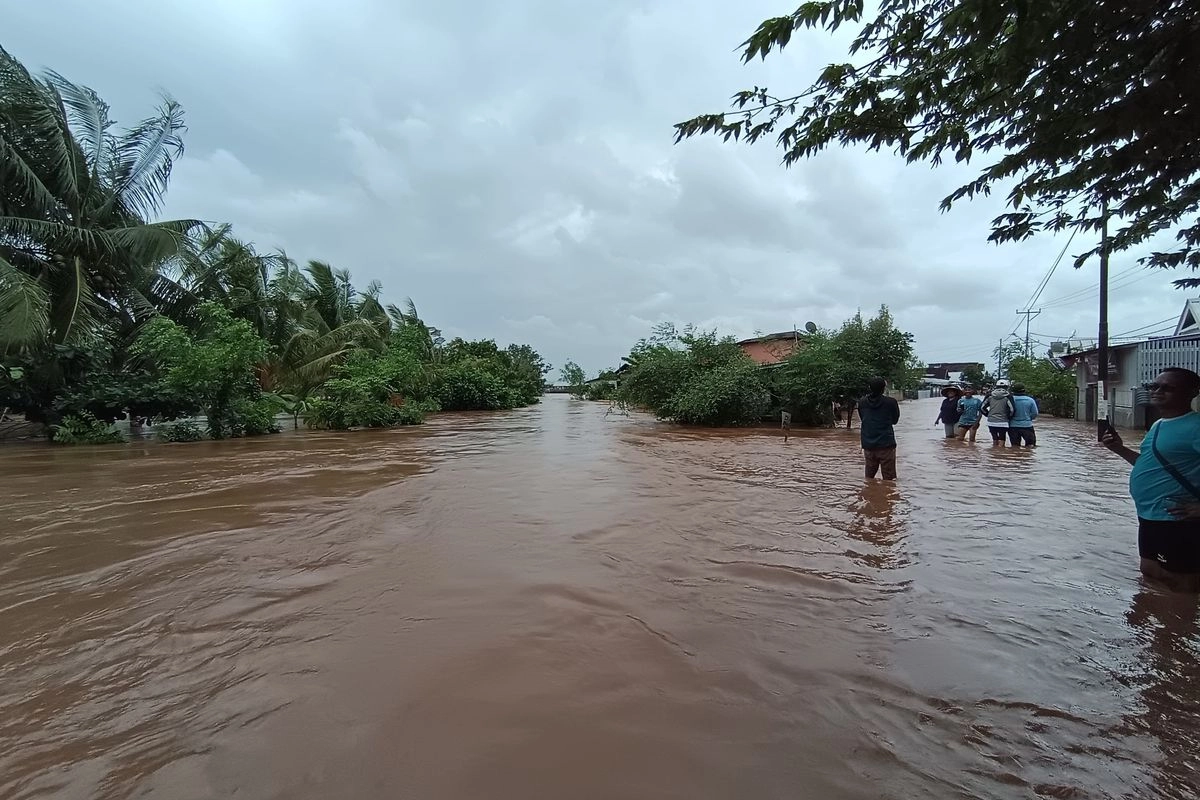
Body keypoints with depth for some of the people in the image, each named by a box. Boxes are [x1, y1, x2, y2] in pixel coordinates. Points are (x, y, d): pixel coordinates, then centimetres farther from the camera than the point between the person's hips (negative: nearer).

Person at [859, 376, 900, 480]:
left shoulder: (861, 403, 2)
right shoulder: (891, 402, -7)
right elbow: (895, 420, 9)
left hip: (868, 445, 4)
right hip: (886, 445, -4)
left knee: (868, 479, 15)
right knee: (889, 480, 0)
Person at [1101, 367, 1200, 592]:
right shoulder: (1158, 425, 12)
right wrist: (1119, 448, 10)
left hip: (1175, 521, -9)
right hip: (1149, 516, 10)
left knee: (1181, 584, 2)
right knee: (1149, 572, 21)